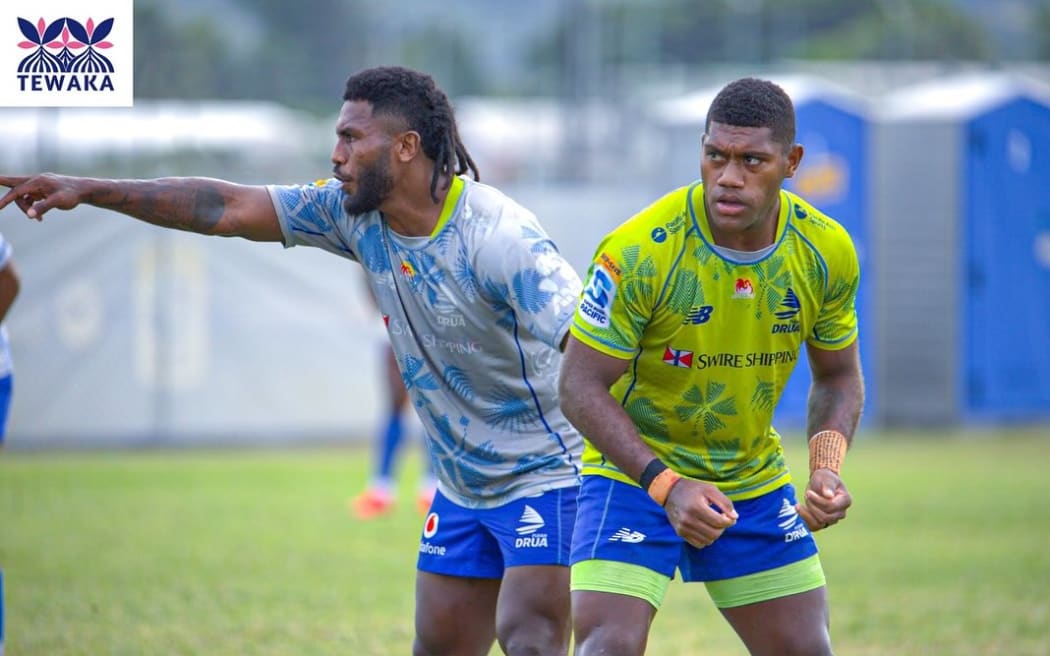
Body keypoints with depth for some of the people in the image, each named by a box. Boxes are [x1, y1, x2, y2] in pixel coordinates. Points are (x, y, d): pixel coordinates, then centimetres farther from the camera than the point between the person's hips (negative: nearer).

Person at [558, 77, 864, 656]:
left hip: (754, 478, 5)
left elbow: (838, 378, 6)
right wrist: (666, 485, -27)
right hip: (633, 471, -4)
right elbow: (581, 386, -18)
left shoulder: (826, 252, -10)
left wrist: (826, 467, -13)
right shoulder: (639, 252, -24)